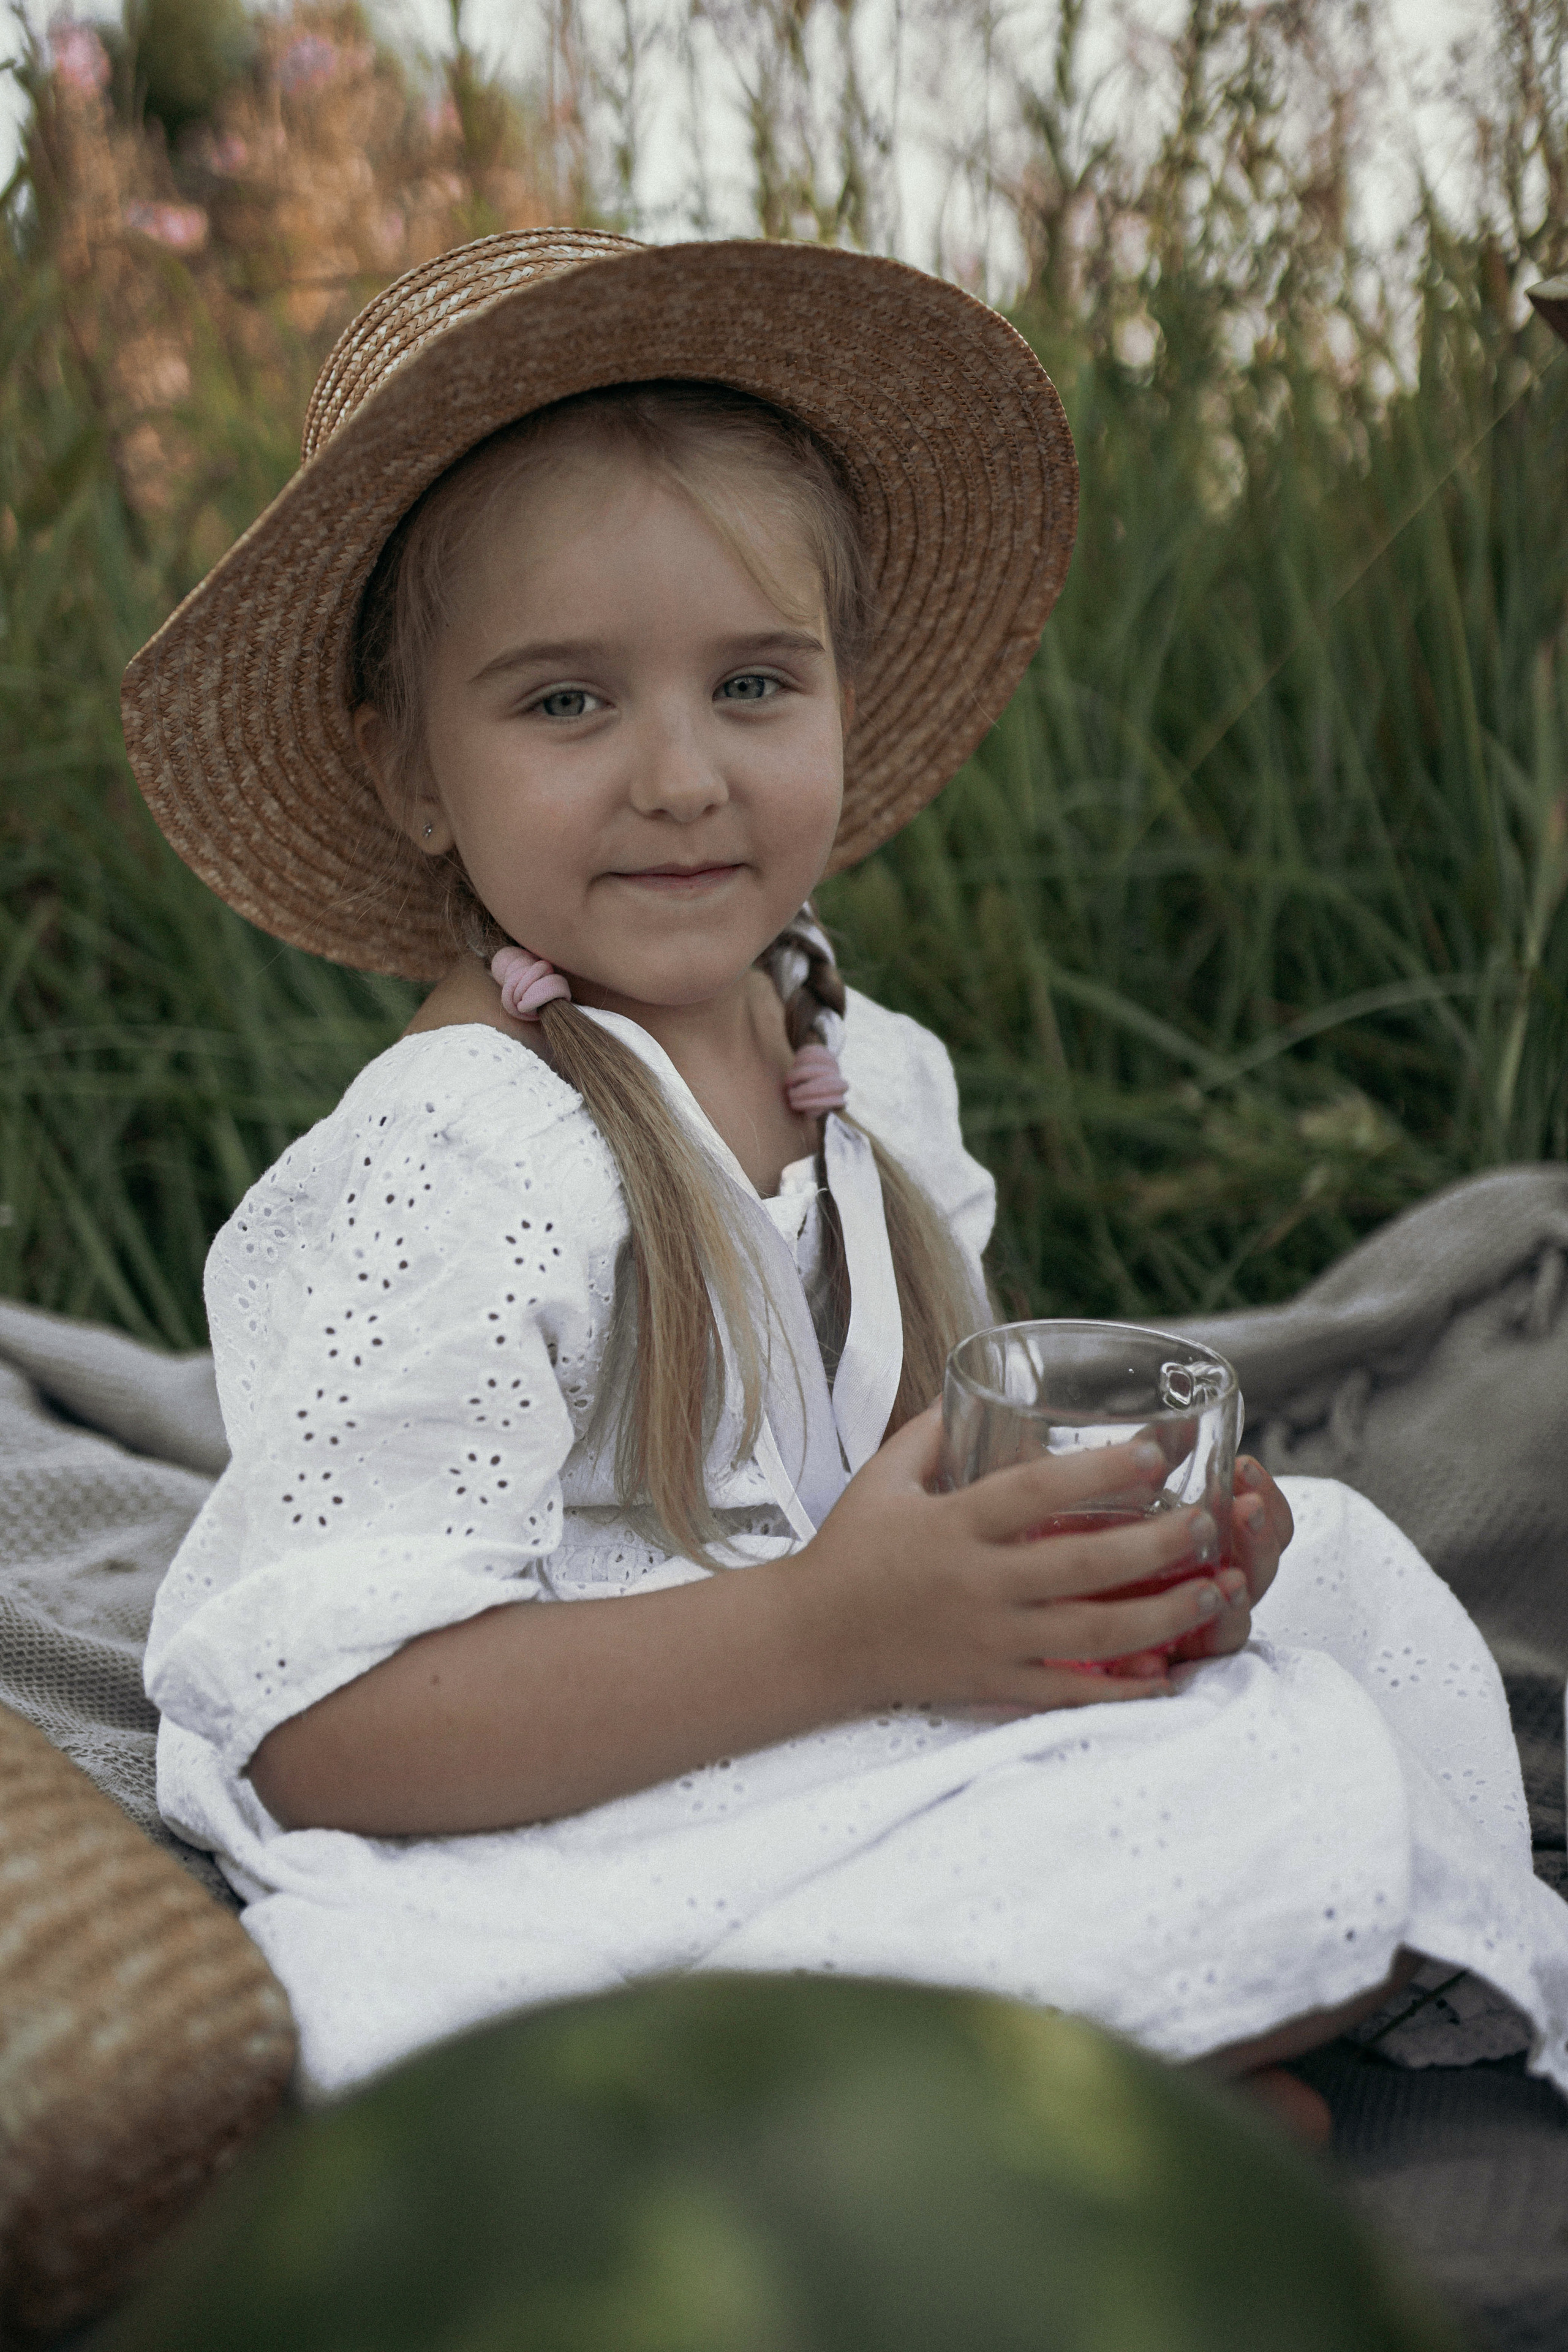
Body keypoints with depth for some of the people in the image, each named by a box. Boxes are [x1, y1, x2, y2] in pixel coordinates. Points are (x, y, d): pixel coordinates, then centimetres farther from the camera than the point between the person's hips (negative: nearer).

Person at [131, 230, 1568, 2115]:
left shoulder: (875, 1077, 3)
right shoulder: (452, 1172, -22)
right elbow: (323, 1731, -25)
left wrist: (1120, 1551, -7)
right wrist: (833, 1629, -32)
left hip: (879, 1736, 9)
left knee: (1335, 1564, 9)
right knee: (1299, 1783, -21)